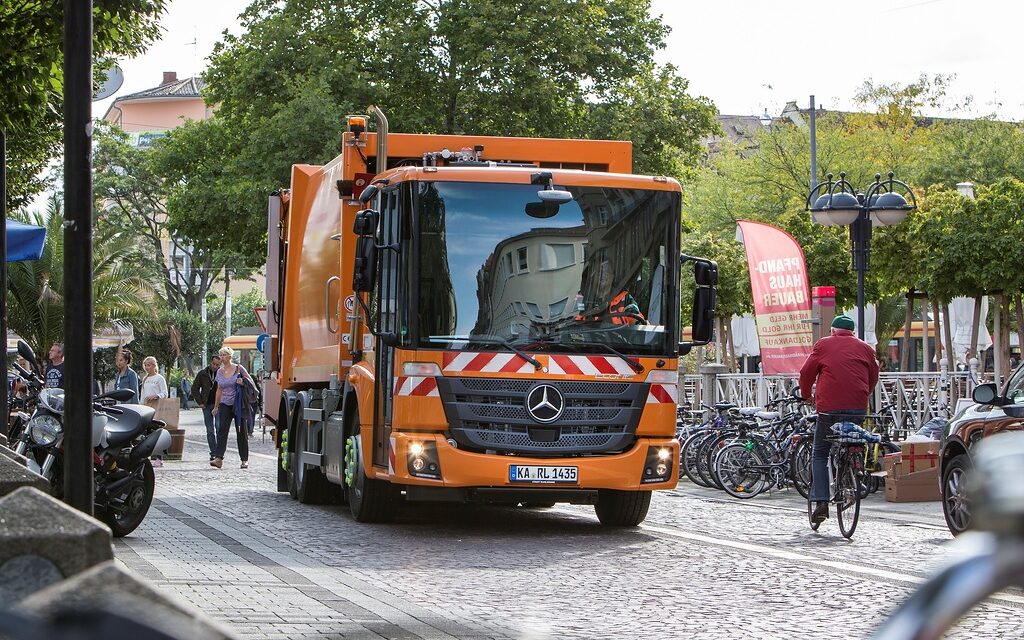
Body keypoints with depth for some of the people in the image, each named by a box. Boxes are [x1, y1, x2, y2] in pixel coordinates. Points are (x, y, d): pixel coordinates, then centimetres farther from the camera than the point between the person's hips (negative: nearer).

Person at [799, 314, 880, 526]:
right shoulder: (864, 348, 15)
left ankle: (820, 502, -4)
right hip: (858, 409, 2)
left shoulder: (823, 345, 8)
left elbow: (806, 372, 8)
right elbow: (874, 376, 18)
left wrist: (806, 394, 24)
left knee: (819, 454, 7)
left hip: (830, 407, -2)